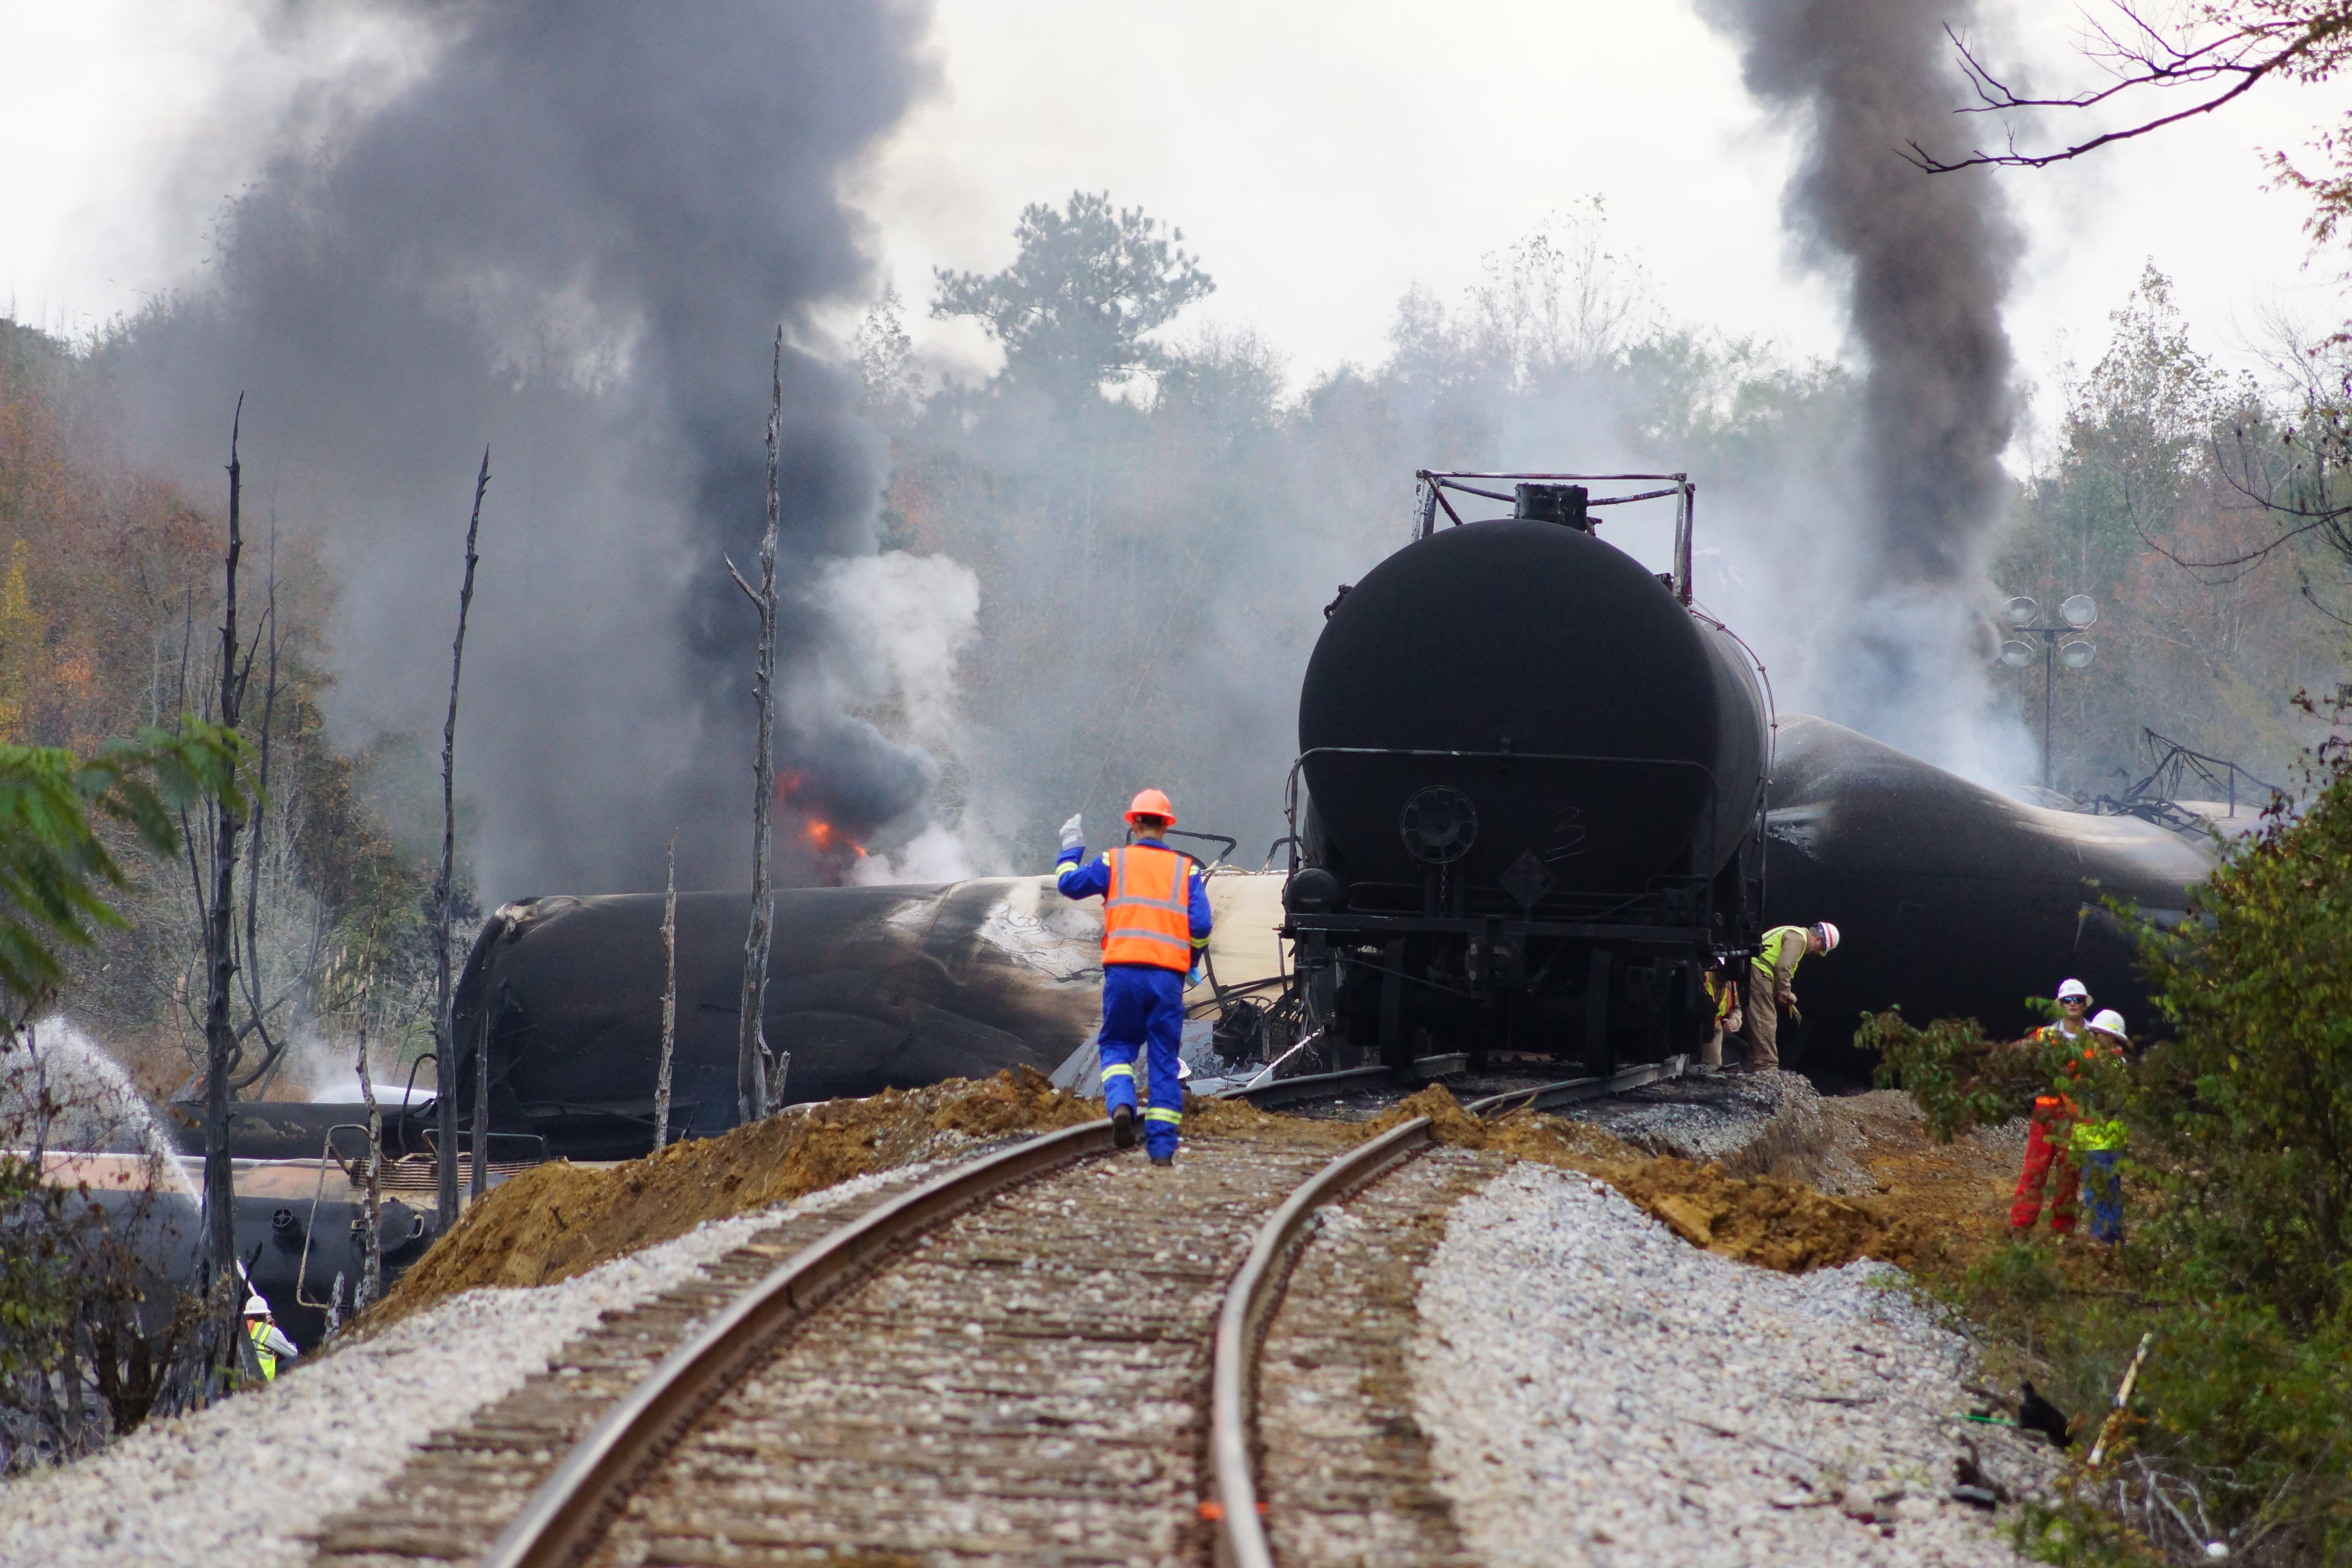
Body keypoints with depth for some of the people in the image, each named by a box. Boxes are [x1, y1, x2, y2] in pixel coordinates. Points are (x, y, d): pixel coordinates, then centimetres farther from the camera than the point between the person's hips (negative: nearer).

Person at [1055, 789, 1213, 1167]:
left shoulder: (1114, 862, 7)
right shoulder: (1185, 869, 10)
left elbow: (1069, 883, 10)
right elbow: (1200, 925, 3)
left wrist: (1072, 848, 28)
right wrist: (1192, 963, 20)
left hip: (1123, 969, -1)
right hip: (1168, 973, 1)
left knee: (1117, 1045, 13)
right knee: (1164, 1060, 7)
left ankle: (1121, 1103, -18)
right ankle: (1162, 1146, 5)